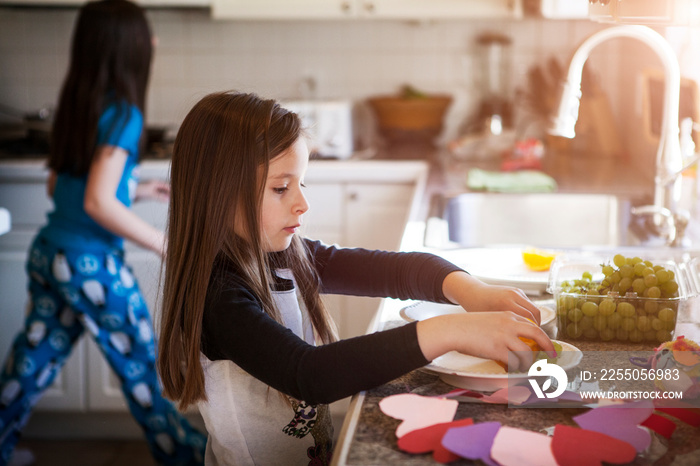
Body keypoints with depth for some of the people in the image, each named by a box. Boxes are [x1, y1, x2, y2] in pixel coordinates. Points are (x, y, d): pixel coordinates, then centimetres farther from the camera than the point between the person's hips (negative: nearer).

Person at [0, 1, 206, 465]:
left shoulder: (77, 107, 7)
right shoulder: (123, 114, -17)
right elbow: (97, 202, -23)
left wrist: (137, 190, 19)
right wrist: (165, 243, -17)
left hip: (47, 254, 8)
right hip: (89, 264, -7)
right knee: (142, 364, 7)